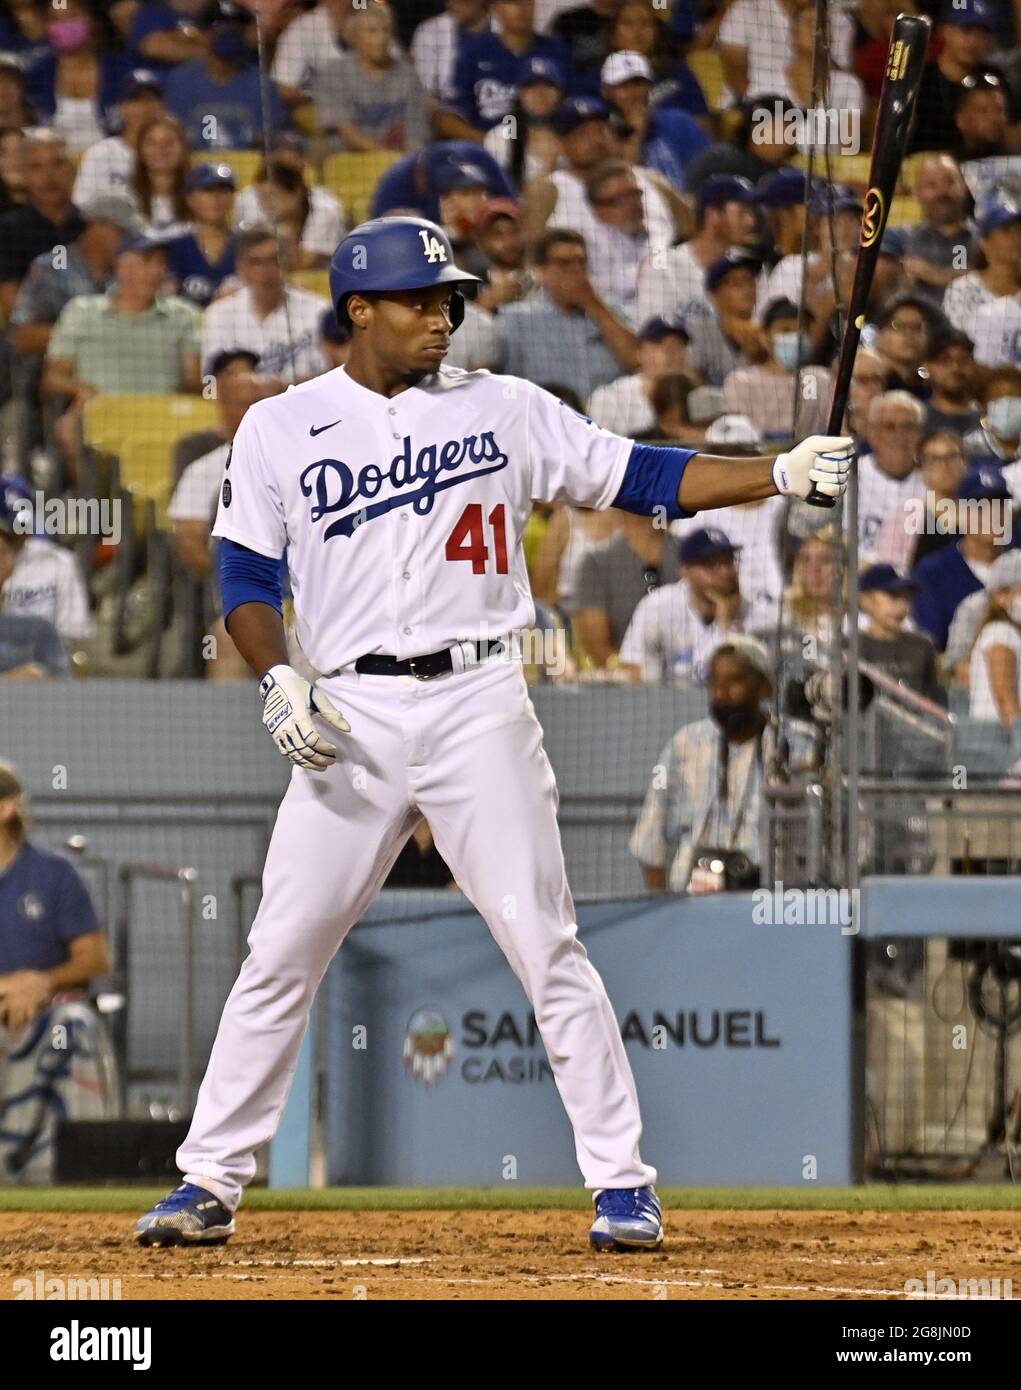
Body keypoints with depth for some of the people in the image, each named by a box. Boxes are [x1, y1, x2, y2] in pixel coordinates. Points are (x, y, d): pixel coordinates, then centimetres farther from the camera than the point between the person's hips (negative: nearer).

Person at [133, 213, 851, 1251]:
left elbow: (638, 476, 4)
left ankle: (622, 1182, 1)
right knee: (281, 953, 0)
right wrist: (276, 682, -11)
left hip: (479, 706, 0)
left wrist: (781, 474, -8)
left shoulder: (504, 411, 7)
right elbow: (246, 577, 6)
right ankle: (208, 1184, 7)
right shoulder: (281, 428, 6)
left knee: (547, 950, -4)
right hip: (352, 717, 0)